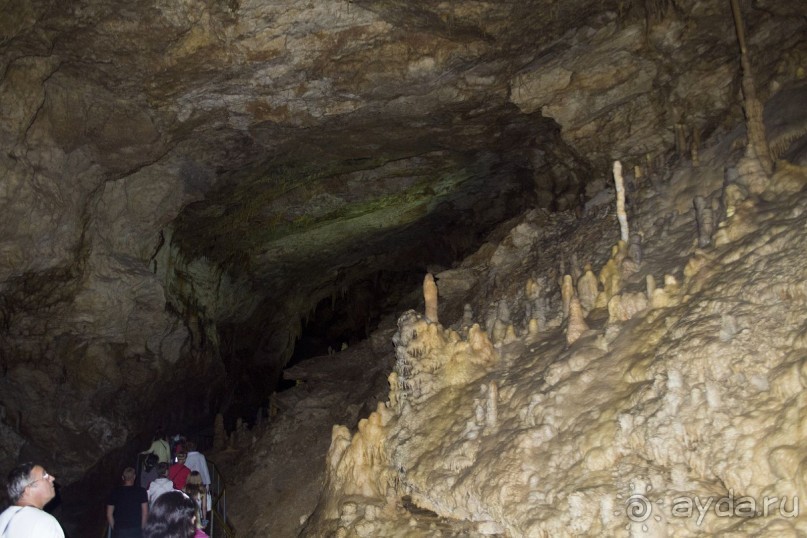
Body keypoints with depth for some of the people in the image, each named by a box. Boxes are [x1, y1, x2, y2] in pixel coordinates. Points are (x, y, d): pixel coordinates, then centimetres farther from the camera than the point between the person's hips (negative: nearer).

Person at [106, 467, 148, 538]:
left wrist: (114, 529, 12)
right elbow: (145, 513, -4)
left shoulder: (115, 492, 2)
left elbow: (109, 514, 4)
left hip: (119, 531, 1)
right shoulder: (140, 491, -3)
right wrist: (142, 528, 6)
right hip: (135, 531, -1)